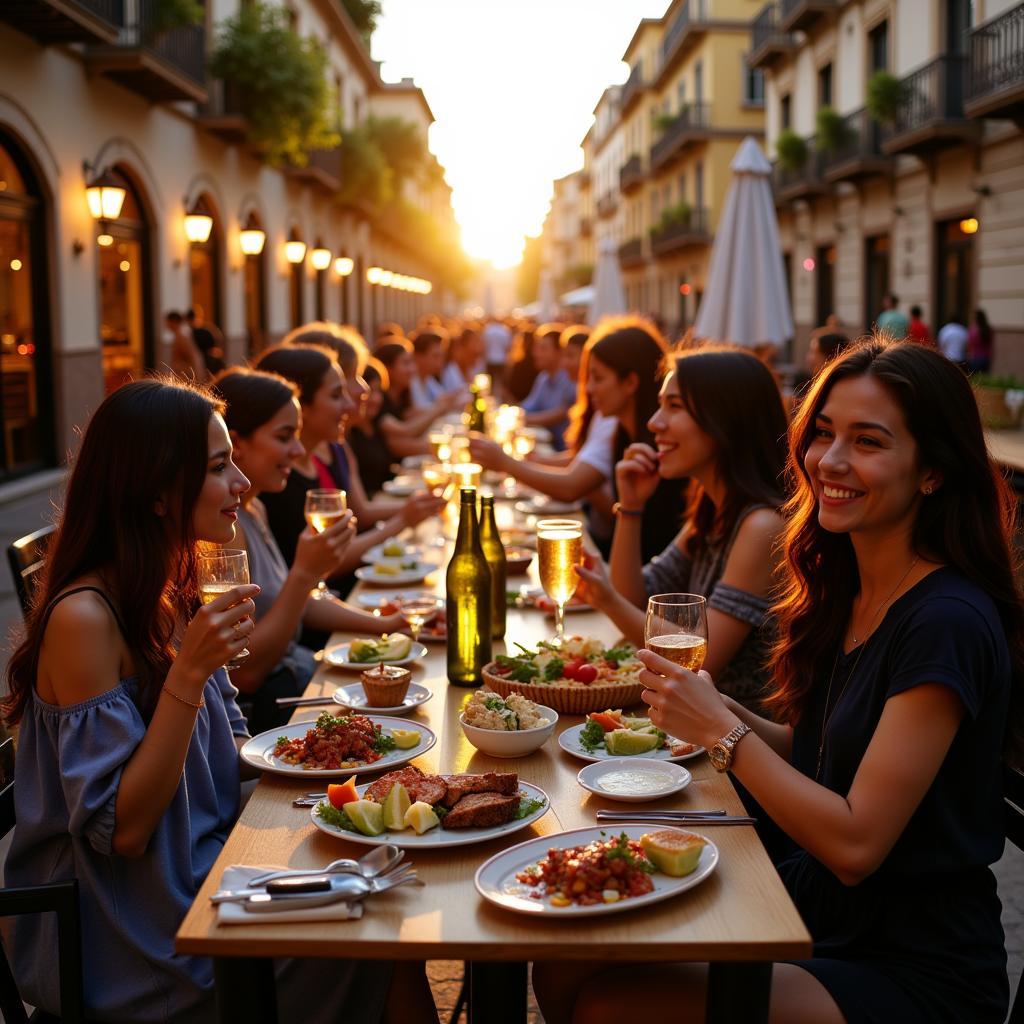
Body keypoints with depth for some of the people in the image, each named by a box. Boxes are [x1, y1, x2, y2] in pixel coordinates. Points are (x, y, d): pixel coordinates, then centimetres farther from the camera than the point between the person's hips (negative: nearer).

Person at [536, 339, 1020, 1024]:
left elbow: (855, 844, -23)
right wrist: (722, 711, -7)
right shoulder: (842, 593, 3)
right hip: (818, 907, 7)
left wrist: (722, 728, -18)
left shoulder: (948, 624, -22)